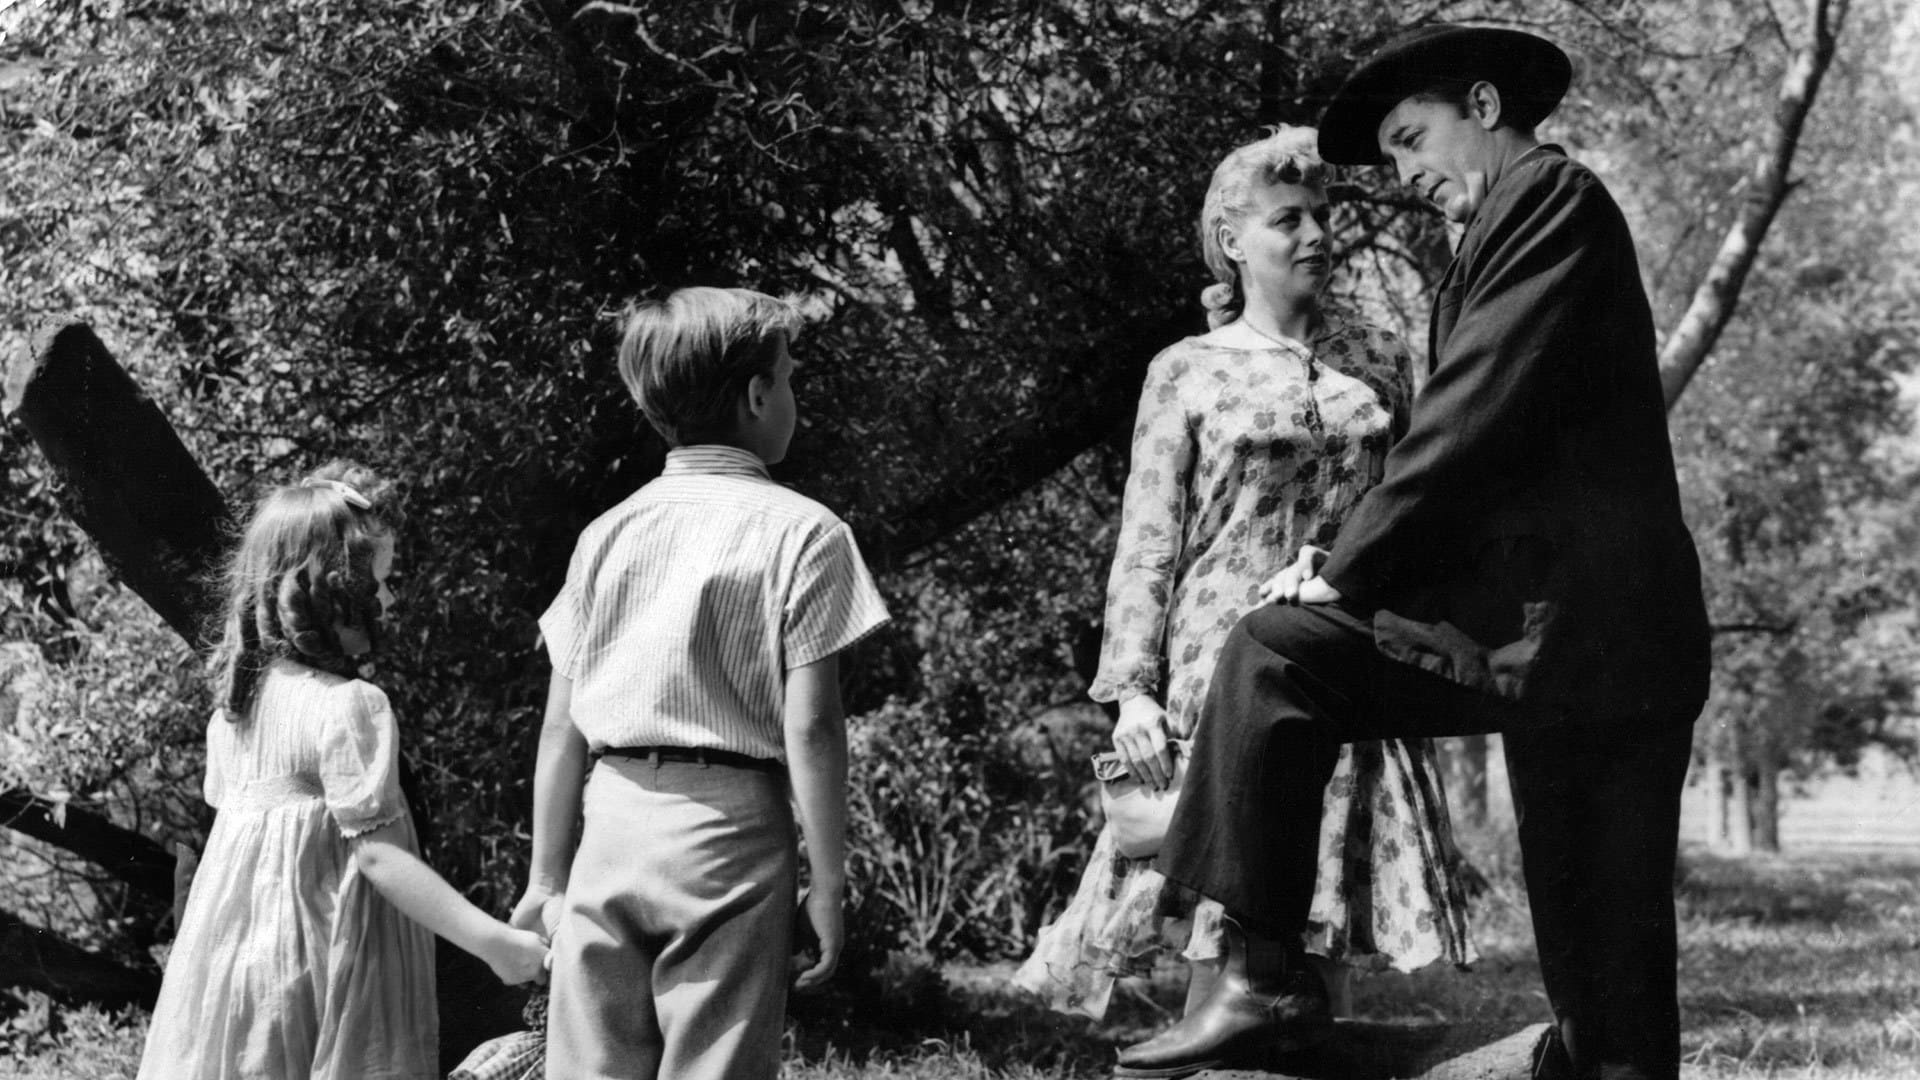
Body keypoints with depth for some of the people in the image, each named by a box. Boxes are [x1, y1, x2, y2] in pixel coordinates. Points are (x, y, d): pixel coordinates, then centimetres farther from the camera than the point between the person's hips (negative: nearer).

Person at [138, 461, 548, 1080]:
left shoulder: (234, 699, 7)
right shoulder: (350, 706, -18)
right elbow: (376, 853, -21)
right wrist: (491, 940, -19)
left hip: (233, 950, 8)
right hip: (323, 961, -8)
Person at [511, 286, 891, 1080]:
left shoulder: (607, 532, 9)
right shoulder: (800, 531, -3)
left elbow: (562, 726, 10)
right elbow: (809, 727, -9)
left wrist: (547, 871, 16)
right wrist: (827, 880, -3)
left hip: (612, 824, 4)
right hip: (725, 829, -4)